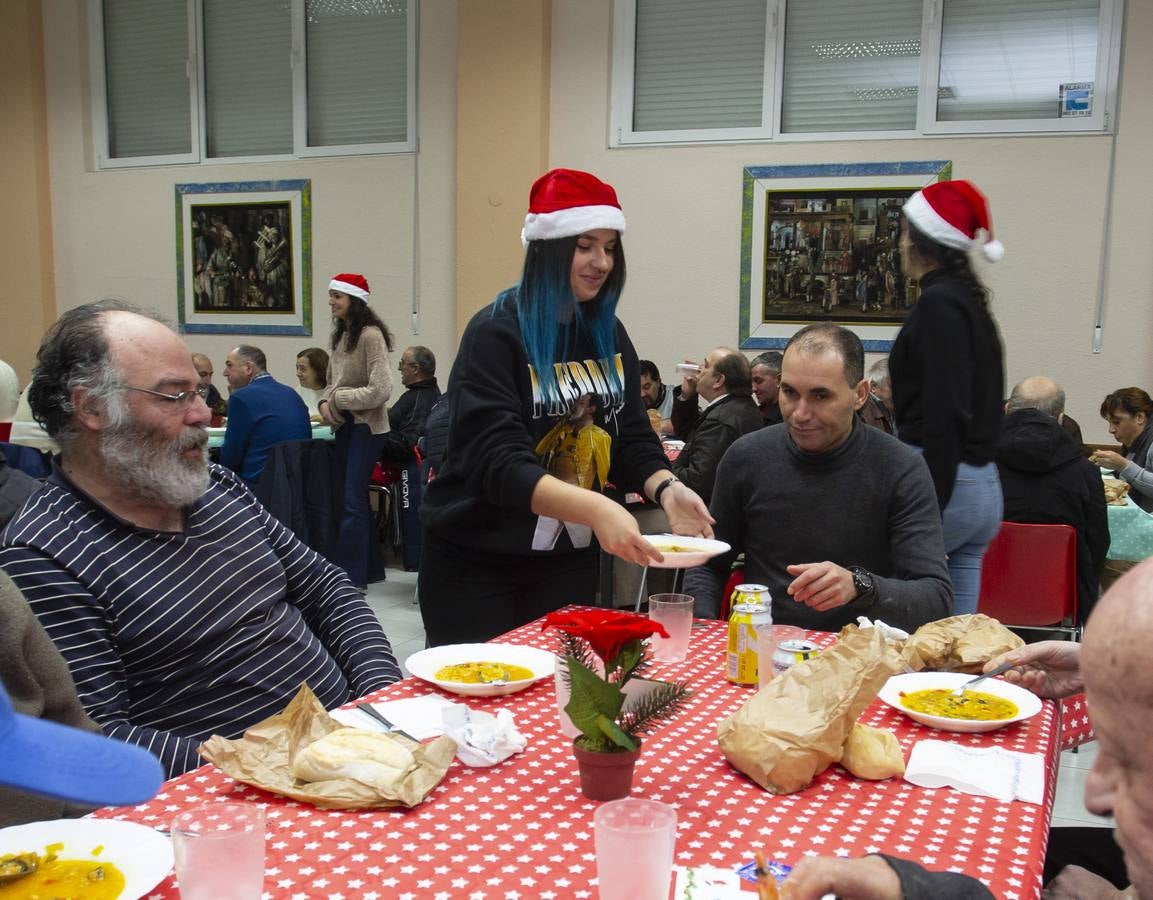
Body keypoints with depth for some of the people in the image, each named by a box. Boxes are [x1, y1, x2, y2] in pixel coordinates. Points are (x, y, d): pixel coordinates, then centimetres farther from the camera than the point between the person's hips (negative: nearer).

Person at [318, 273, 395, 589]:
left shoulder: (370, 335, -16)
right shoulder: (340, 334, 9)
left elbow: (381, 391, -21)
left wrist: (338, 399, -14)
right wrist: (325, 402, -4)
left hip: (366, 426, -8)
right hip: (344, 425, 8)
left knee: (352, 500, -6)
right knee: (356, 497, 15)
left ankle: (352, 575, 1)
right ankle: (370, 564, 27)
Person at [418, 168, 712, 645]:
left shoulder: (608, 333, 3)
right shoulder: (496, 334, -16)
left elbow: (632, 437, 2)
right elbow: (499, 462, -26)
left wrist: (667, 488, -19)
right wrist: (595, 508, -41)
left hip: (569, 560, 6)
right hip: (477, 564, -5)